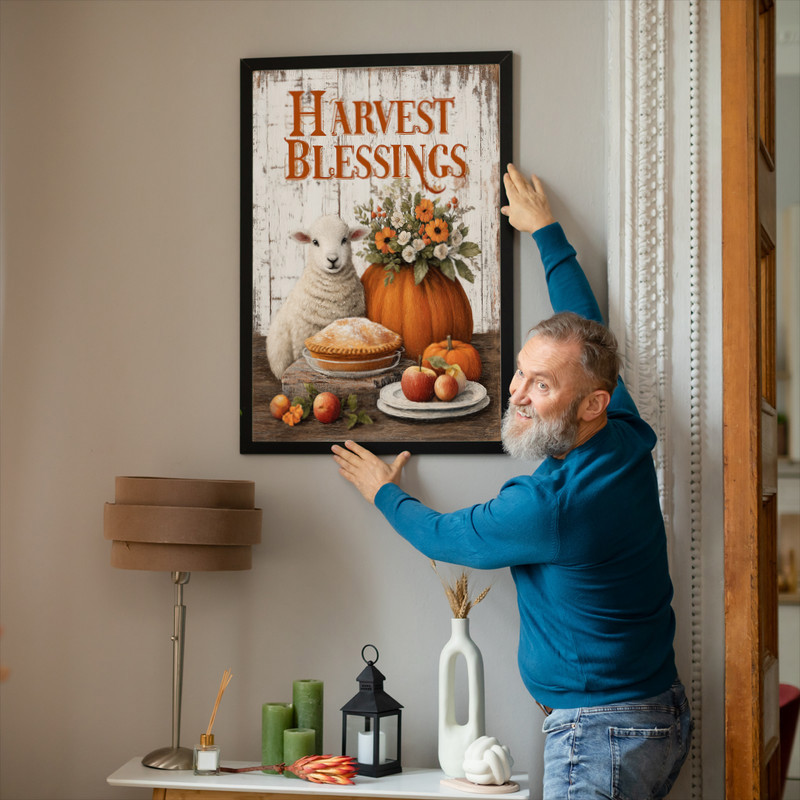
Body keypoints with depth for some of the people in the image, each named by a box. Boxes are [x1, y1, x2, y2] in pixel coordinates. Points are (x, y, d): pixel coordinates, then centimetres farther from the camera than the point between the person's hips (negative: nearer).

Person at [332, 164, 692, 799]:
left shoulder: (548, 504, -24)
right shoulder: (628, 439, -1)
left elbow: (442, 538, -3)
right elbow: (587, 325, 16)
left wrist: (383, 492, 17)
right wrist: (546, 232, 28)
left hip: (602, 732, -10)